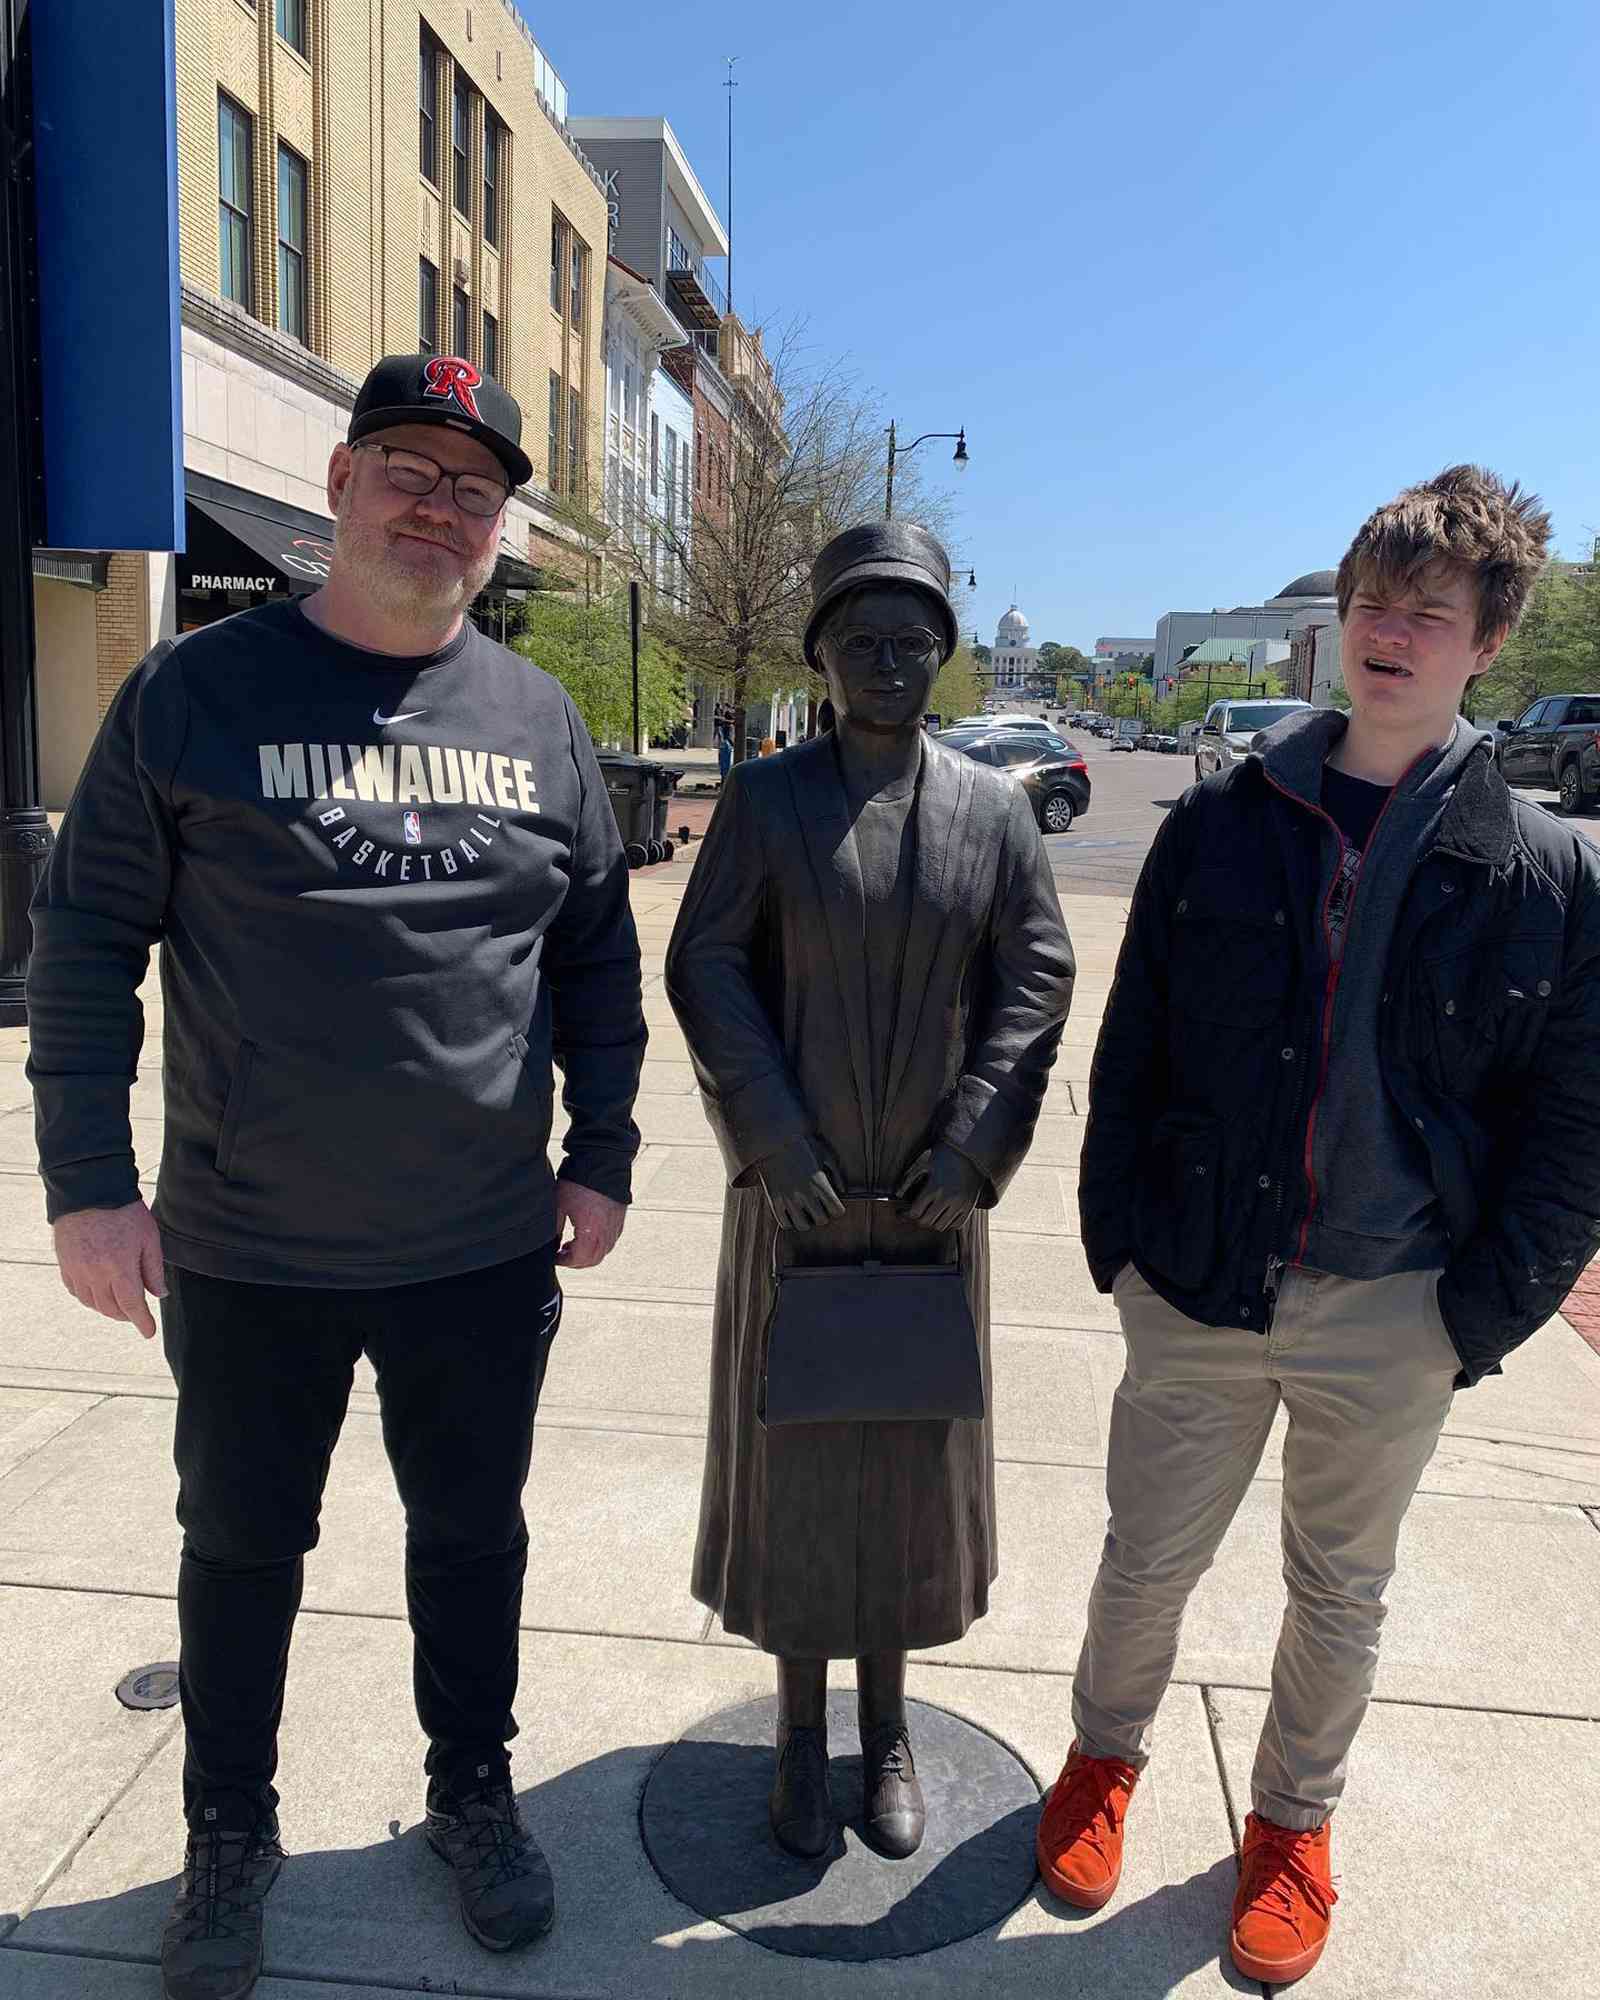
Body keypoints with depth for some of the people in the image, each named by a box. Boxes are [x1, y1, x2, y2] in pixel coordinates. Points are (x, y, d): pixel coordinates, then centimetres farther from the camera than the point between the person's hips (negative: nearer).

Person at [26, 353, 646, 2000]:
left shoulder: (538, 720, 3)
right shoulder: (200, 691, -6)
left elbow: (601, 956, 9)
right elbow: (85, 939, -4)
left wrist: (602, 1158, 6)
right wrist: (86, 1184, -9)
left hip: (486, 1251, 2)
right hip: (245, 1253, -2)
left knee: (472, 1534, 18)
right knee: (243, 1550, 17)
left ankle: (473, 1795, 42)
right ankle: (230, 1837, 41)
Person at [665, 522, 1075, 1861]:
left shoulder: (993, 810, 2)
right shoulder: (766, 798, -2)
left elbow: (1037, 979, 1)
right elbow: (705, 965, -4)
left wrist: (976, 1143, -9)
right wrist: (770, 1134, -12)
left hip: (935, 1197, 2)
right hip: (796, 1196, -1)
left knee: (915, 1454, 13)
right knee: (792, 1452, 9)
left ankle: (889, 1725, 34)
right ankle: (802, 1728, 30)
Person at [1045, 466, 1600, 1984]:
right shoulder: (1221, 823, -3)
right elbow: (1132, 1047, 2)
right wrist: (1118, 1236, -1)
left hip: (1394, 1323, 0)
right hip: (1197, 1293, 1)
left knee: (1340, 1591, 20)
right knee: (1145, 1563, 16)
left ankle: (1293, 1819, 46)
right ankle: (1105, 1757, 45)